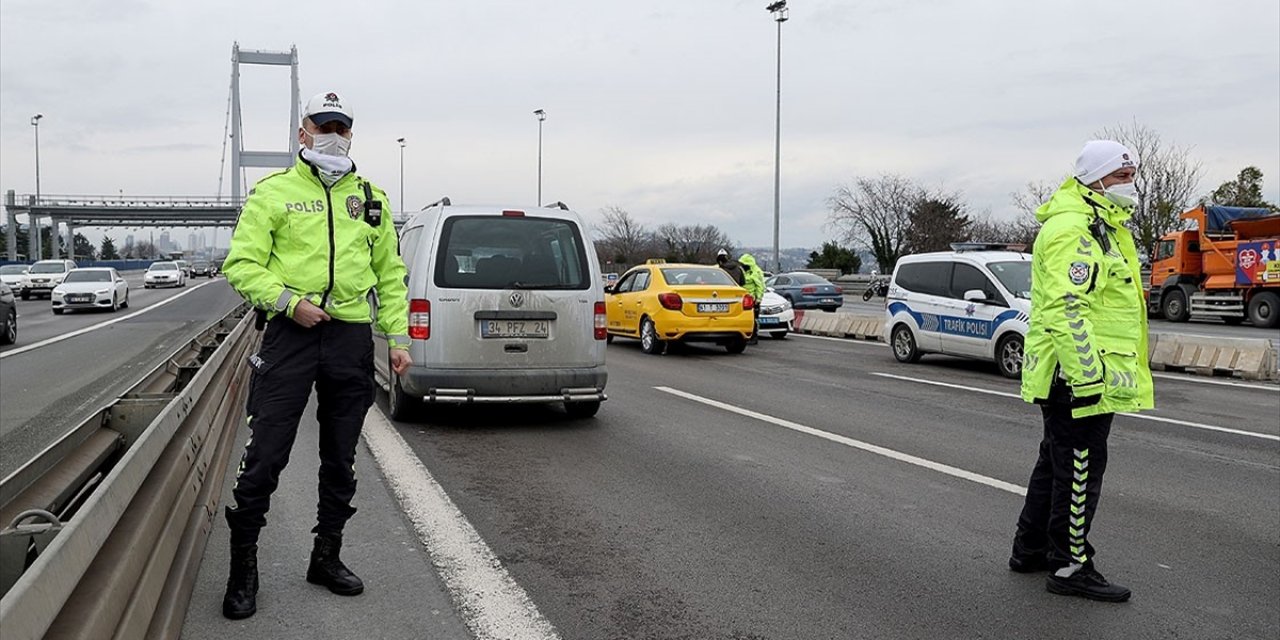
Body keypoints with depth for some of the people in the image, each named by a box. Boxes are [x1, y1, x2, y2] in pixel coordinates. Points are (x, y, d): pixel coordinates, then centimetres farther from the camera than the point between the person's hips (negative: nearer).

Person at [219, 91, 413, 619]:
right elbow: (241, 264, -3)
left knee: (341, 457, 12)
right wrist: (289, 301, -16)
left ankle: (327, 557, 26)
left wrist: (398, 338, 8)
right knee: (265, 456, -5)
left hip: (352, 338, 4)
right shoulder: (273, 192, 3)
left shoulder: (370, 198, 14)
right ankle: (243, 567, 10)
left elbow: (390, 274, 15)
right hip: (291, 334, -4)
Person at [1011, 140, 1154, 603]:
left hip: (1074, 376, 11)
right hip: (1077, 375, -11)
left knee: (1057, 462, 18)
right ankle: (1069, 566, 7)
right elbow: (1066, 309, -26)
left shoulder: (1100, 227, 19)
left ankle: (1030, 549, 29)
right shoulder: (1072, 229, -18)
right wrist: (1087, 377, -28)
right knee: (1079, 469, -3)